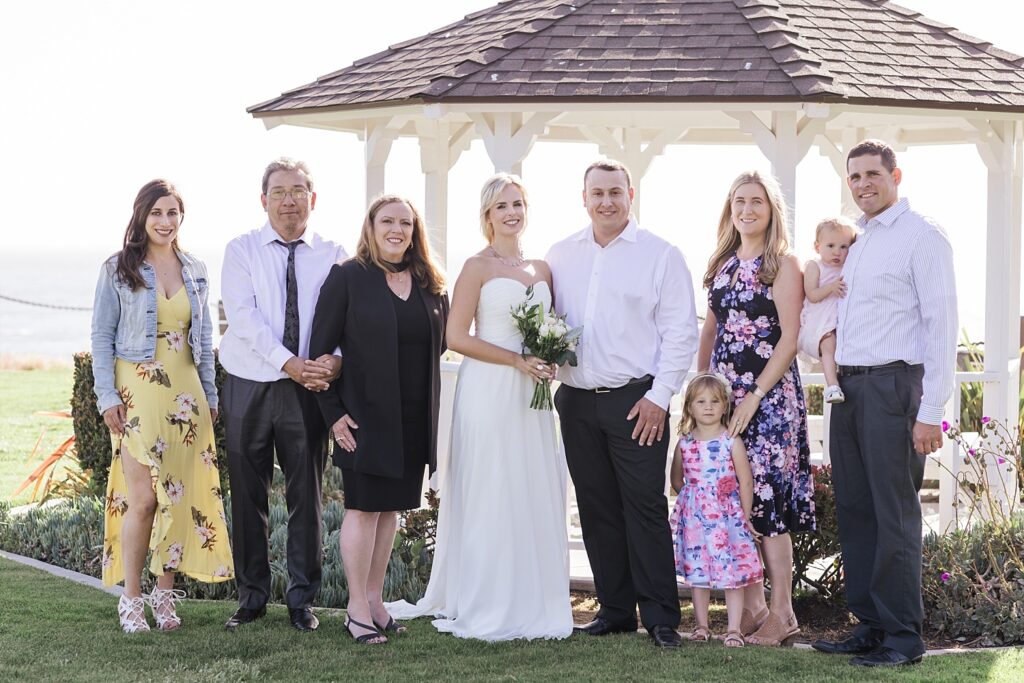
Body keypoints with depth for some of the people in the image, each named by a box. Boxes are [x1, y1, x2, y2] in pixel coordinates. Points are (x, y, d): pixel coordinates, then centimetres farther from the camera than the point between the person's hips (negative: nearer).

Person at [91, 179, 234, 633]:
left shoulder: (195, 271, 12)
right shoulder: (118, 270, 0)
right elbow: (102, 336, -1)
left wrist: (210, 395, 12)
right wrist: (107, 397, -9)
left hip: (185, 394, 4)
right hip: (138, 391, -4)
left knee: (182, 494, 2)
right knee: (143, 497, -10)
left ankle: (165, 594, 11)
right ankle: (131, 599, -1)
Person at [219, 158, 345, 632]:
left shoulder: (332, 255, 4)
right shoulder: (241, 250, 0)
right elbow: (243, 316, -12)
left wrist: (334, 358, -27)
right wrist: (289, 363, -23)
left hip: (308, 391, 1)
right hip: (249, 389, 0)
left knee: (306, 496, 6)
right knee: (247, 497, 6)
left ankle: (302, 597, 18)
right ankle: (252, 595, 18)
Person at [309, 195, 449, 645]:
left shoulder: (431, 284, 9)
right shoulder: (347, 278, -5)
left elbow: (440, 343, 17)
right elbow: (321, 347, -6)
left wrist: (427, 401, 5)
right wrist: (332, 412, -10)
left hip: (414, 418, 5)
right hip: (365, 414, -5)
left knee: (391, 507, 10)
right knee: (363, 507, -2)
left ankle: (375, 600, 19)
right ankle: (357, 607, 4)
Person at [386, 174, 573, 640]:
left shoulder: (541, 269, 14)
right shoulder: (478, 267, -3)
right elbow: (456, 337, -9)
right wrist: (516, 360, -14)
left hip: (531, 393, 6)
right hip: (489, 391, -6)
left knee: (535, 493, 6)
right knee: (489, 495, -3)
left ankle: (531, 601, 15)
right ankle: (486, 607, 4)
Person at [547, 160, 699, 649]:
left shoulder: (660, 255, -1)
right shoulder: (561, 256, 11)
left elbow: (681, 332, -3)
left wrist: (659, 395, -9)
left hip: (636, 402, -4)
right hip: (576, 401, 4)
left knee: (645, 509, -6)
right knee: (597, 511, 8)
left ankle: (660, 618, -1)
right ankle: (615, 610, 16)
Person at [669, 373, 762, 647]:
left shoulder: (732, 442, -5)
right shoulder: (684, 444, 3)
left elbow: (746, 482, -2)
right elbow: (677, 480, 17)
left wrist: (745, 518, -1)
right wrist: (694, 496, 7)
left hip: (727, 517, -3)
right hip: (694, 518, 3)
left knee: (732, 574, -3)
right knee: (697, 573, 7)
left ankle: (733, 629, 0)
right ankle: (701, 626, 17)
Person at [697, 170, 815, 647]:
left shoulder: (783, 264, -4)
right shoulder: (722, 264, 14)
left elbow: (790, 337, -10)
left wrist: (756, 395, -15)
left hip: (770, 393, -6)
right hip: (723, 393, 6)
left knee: (766, 498, -7)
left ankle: (782, 612, -2)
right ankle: (751, 606, 12)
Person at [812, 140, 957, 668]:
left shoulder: (921, 237, -7)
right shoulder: (856, 241, 18)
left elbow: (941, 325, -12)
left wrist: (930, 412, -17)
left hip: (891, 386, -8)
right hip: (848, 388, 8)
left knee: (894, 515, -5)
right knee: (854, 510, 10)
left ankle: (903, 638, 0)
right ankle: (870, 626, 18)